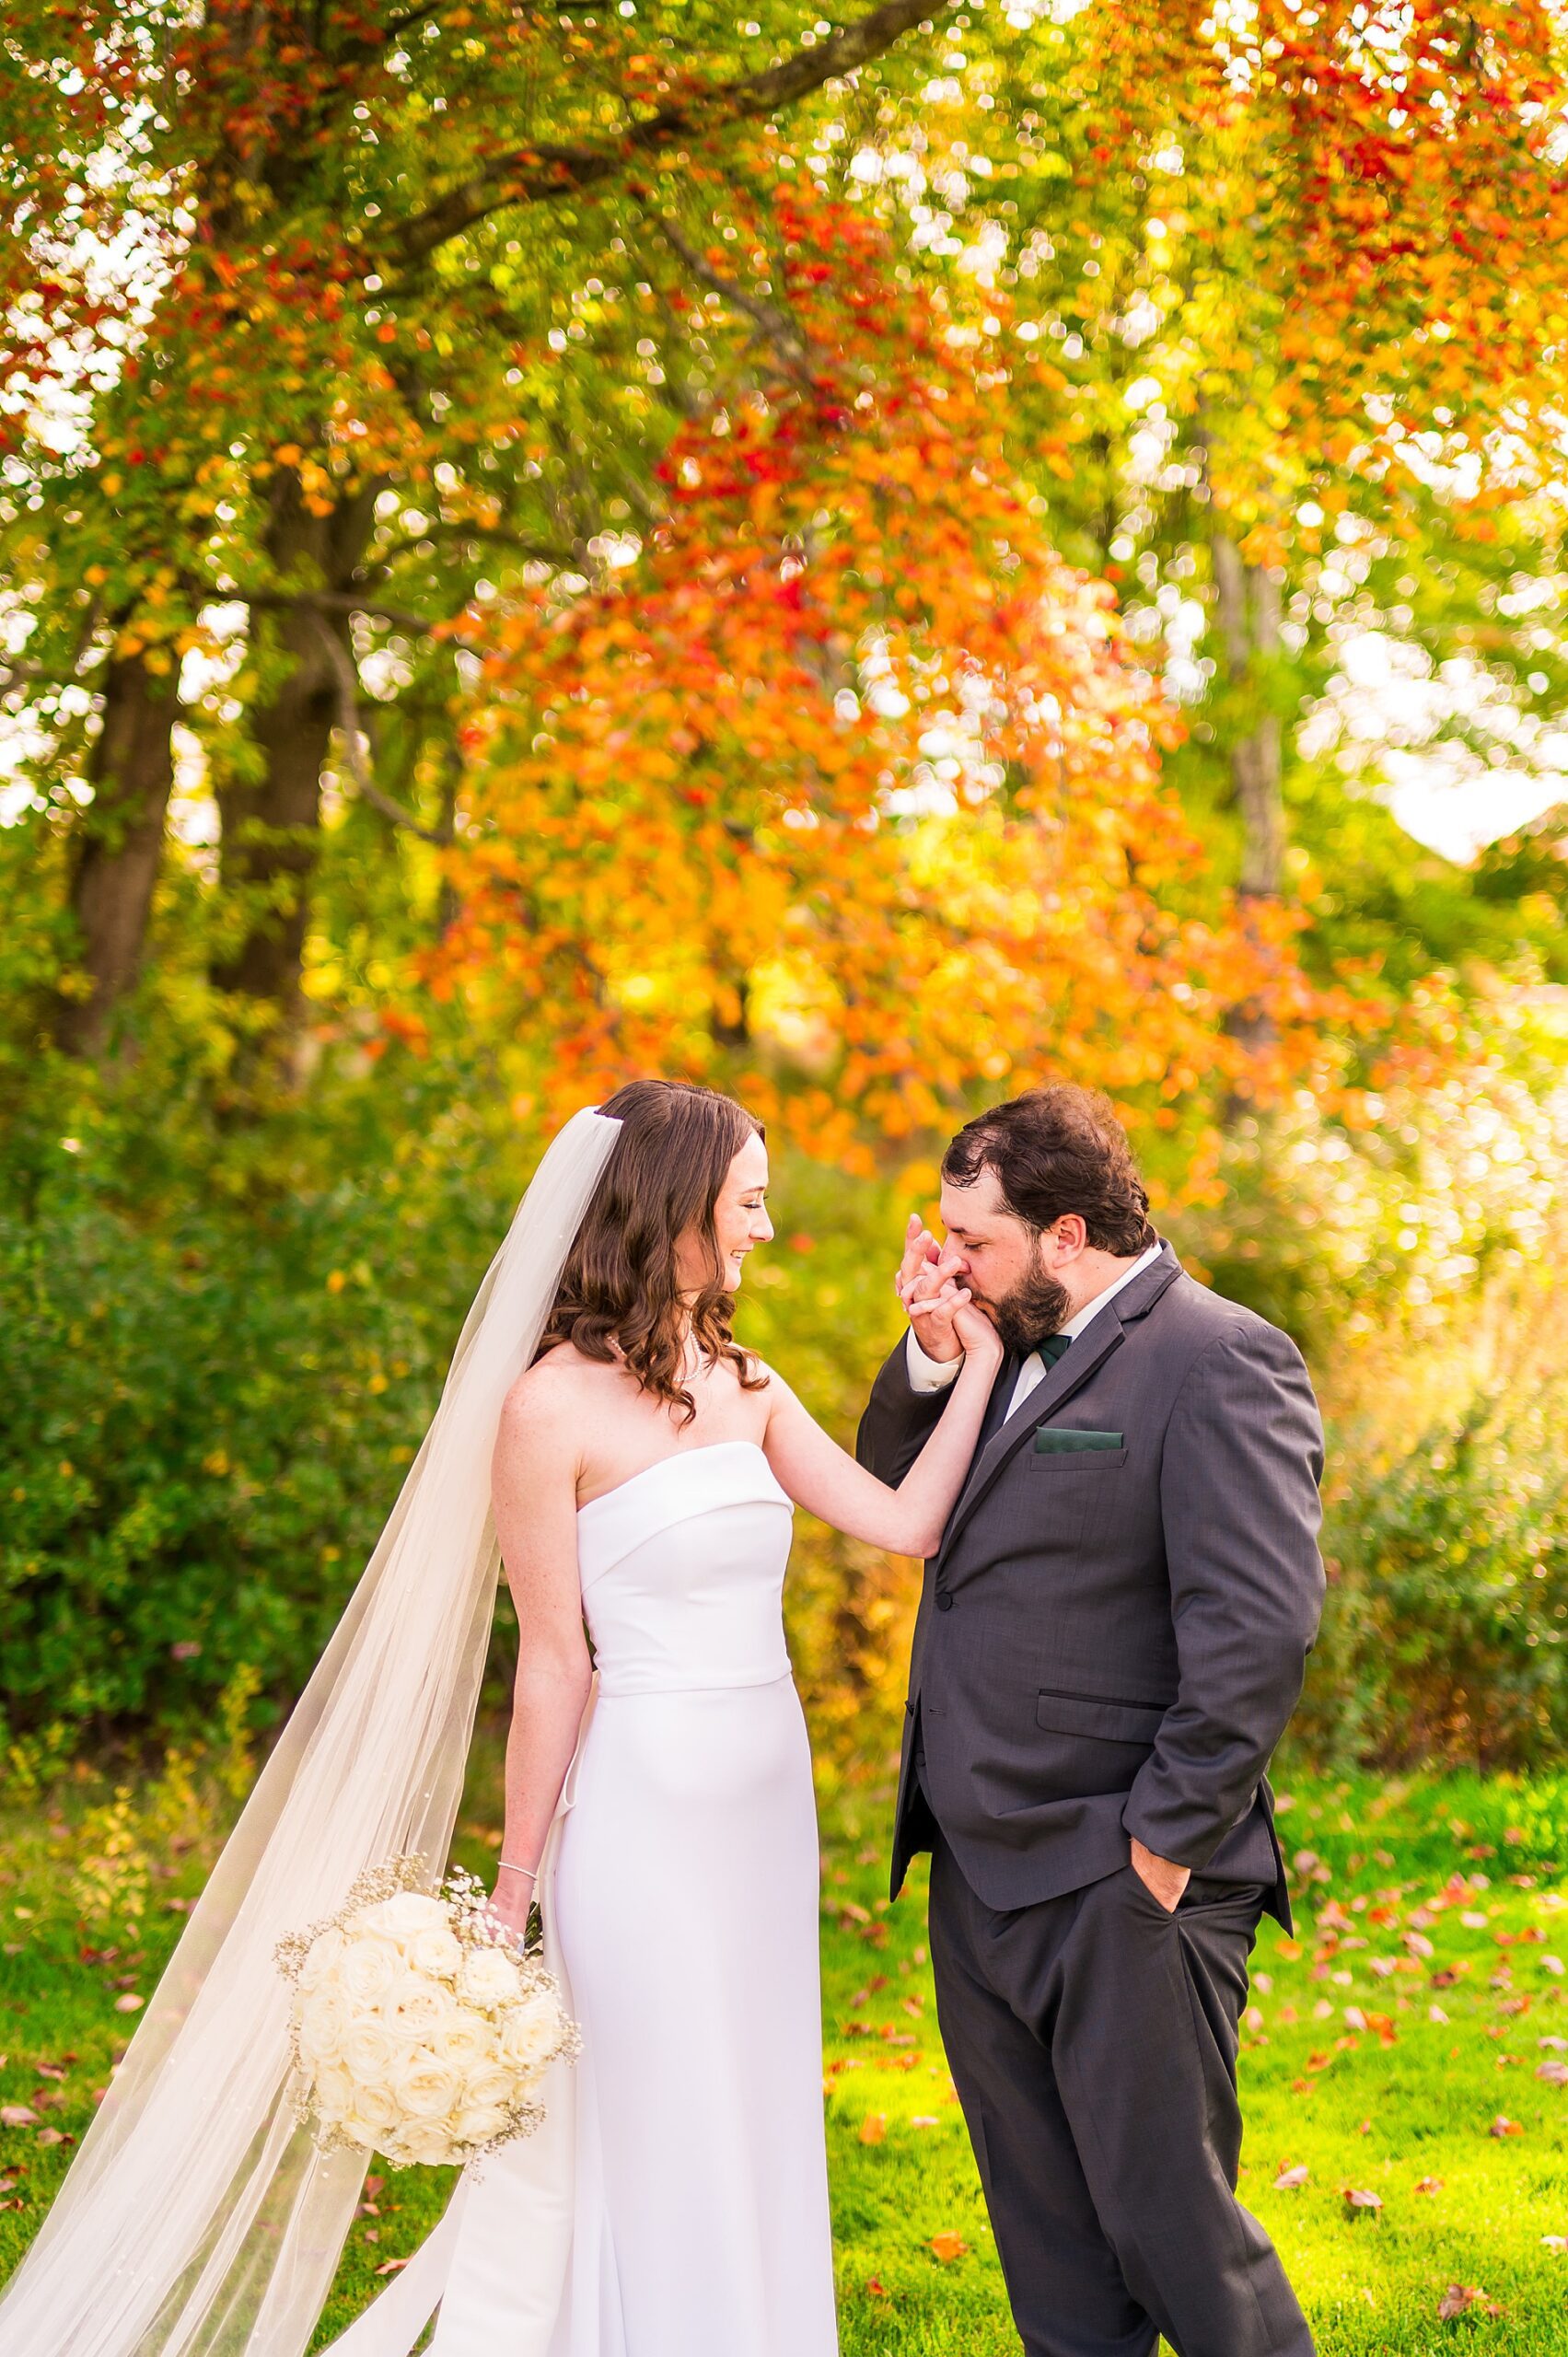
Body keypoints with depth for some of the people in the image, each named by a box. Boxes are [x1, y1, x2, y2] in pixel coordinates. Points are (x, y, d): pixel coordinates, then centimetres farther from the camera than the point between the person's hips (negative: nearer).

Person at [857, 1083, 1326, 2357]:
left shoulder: (1218, 1362, -14)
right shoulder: (1014, 1349, 13)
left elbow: (1260, 1622, -20)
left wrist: (1168, 1836, -18)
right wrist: (933, 1355, 2)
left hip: (1120, 1883, -8)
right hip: (981, 1870, 8)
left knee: (1168, 2220, -2)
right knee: (1048, 2237, 17)